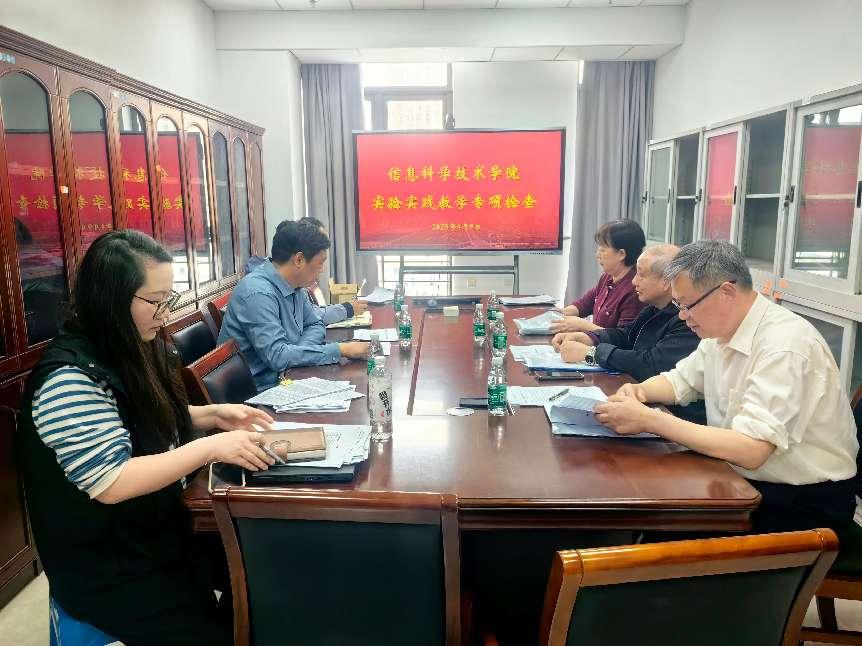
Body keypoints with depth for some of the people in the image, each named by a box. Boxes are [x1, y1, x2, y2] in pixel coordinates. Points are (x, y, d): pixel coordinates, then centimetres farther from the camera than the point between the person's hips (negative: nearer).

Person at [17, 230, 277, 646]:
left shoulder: (130, 350, 3)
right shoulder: (69, 378, -26)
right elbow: (111, 483, -30)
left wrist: (213, 415, -1)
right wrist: (210, 447, -29)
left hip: (154, 525, 8)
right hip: (109, 568, -8)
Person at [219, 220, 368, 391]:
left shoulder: (294, 285, 4)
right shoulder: (258, 293, -24)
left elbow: (315, 325, 15)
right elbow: (277, 356, -30)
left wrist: (294, 353, -7)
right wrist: (341, 350, -25)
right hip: (259, 391, -8)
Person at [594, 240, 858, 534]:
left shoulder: (785, 345, -24)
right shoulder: (722, 330, 2)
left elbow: (750, 450, -30)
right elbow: (679, 381, 16)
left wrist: (648, 420, -30)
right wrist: (638, 390, -7)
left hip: (803, 503, -7)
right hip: (743, 480, 7)